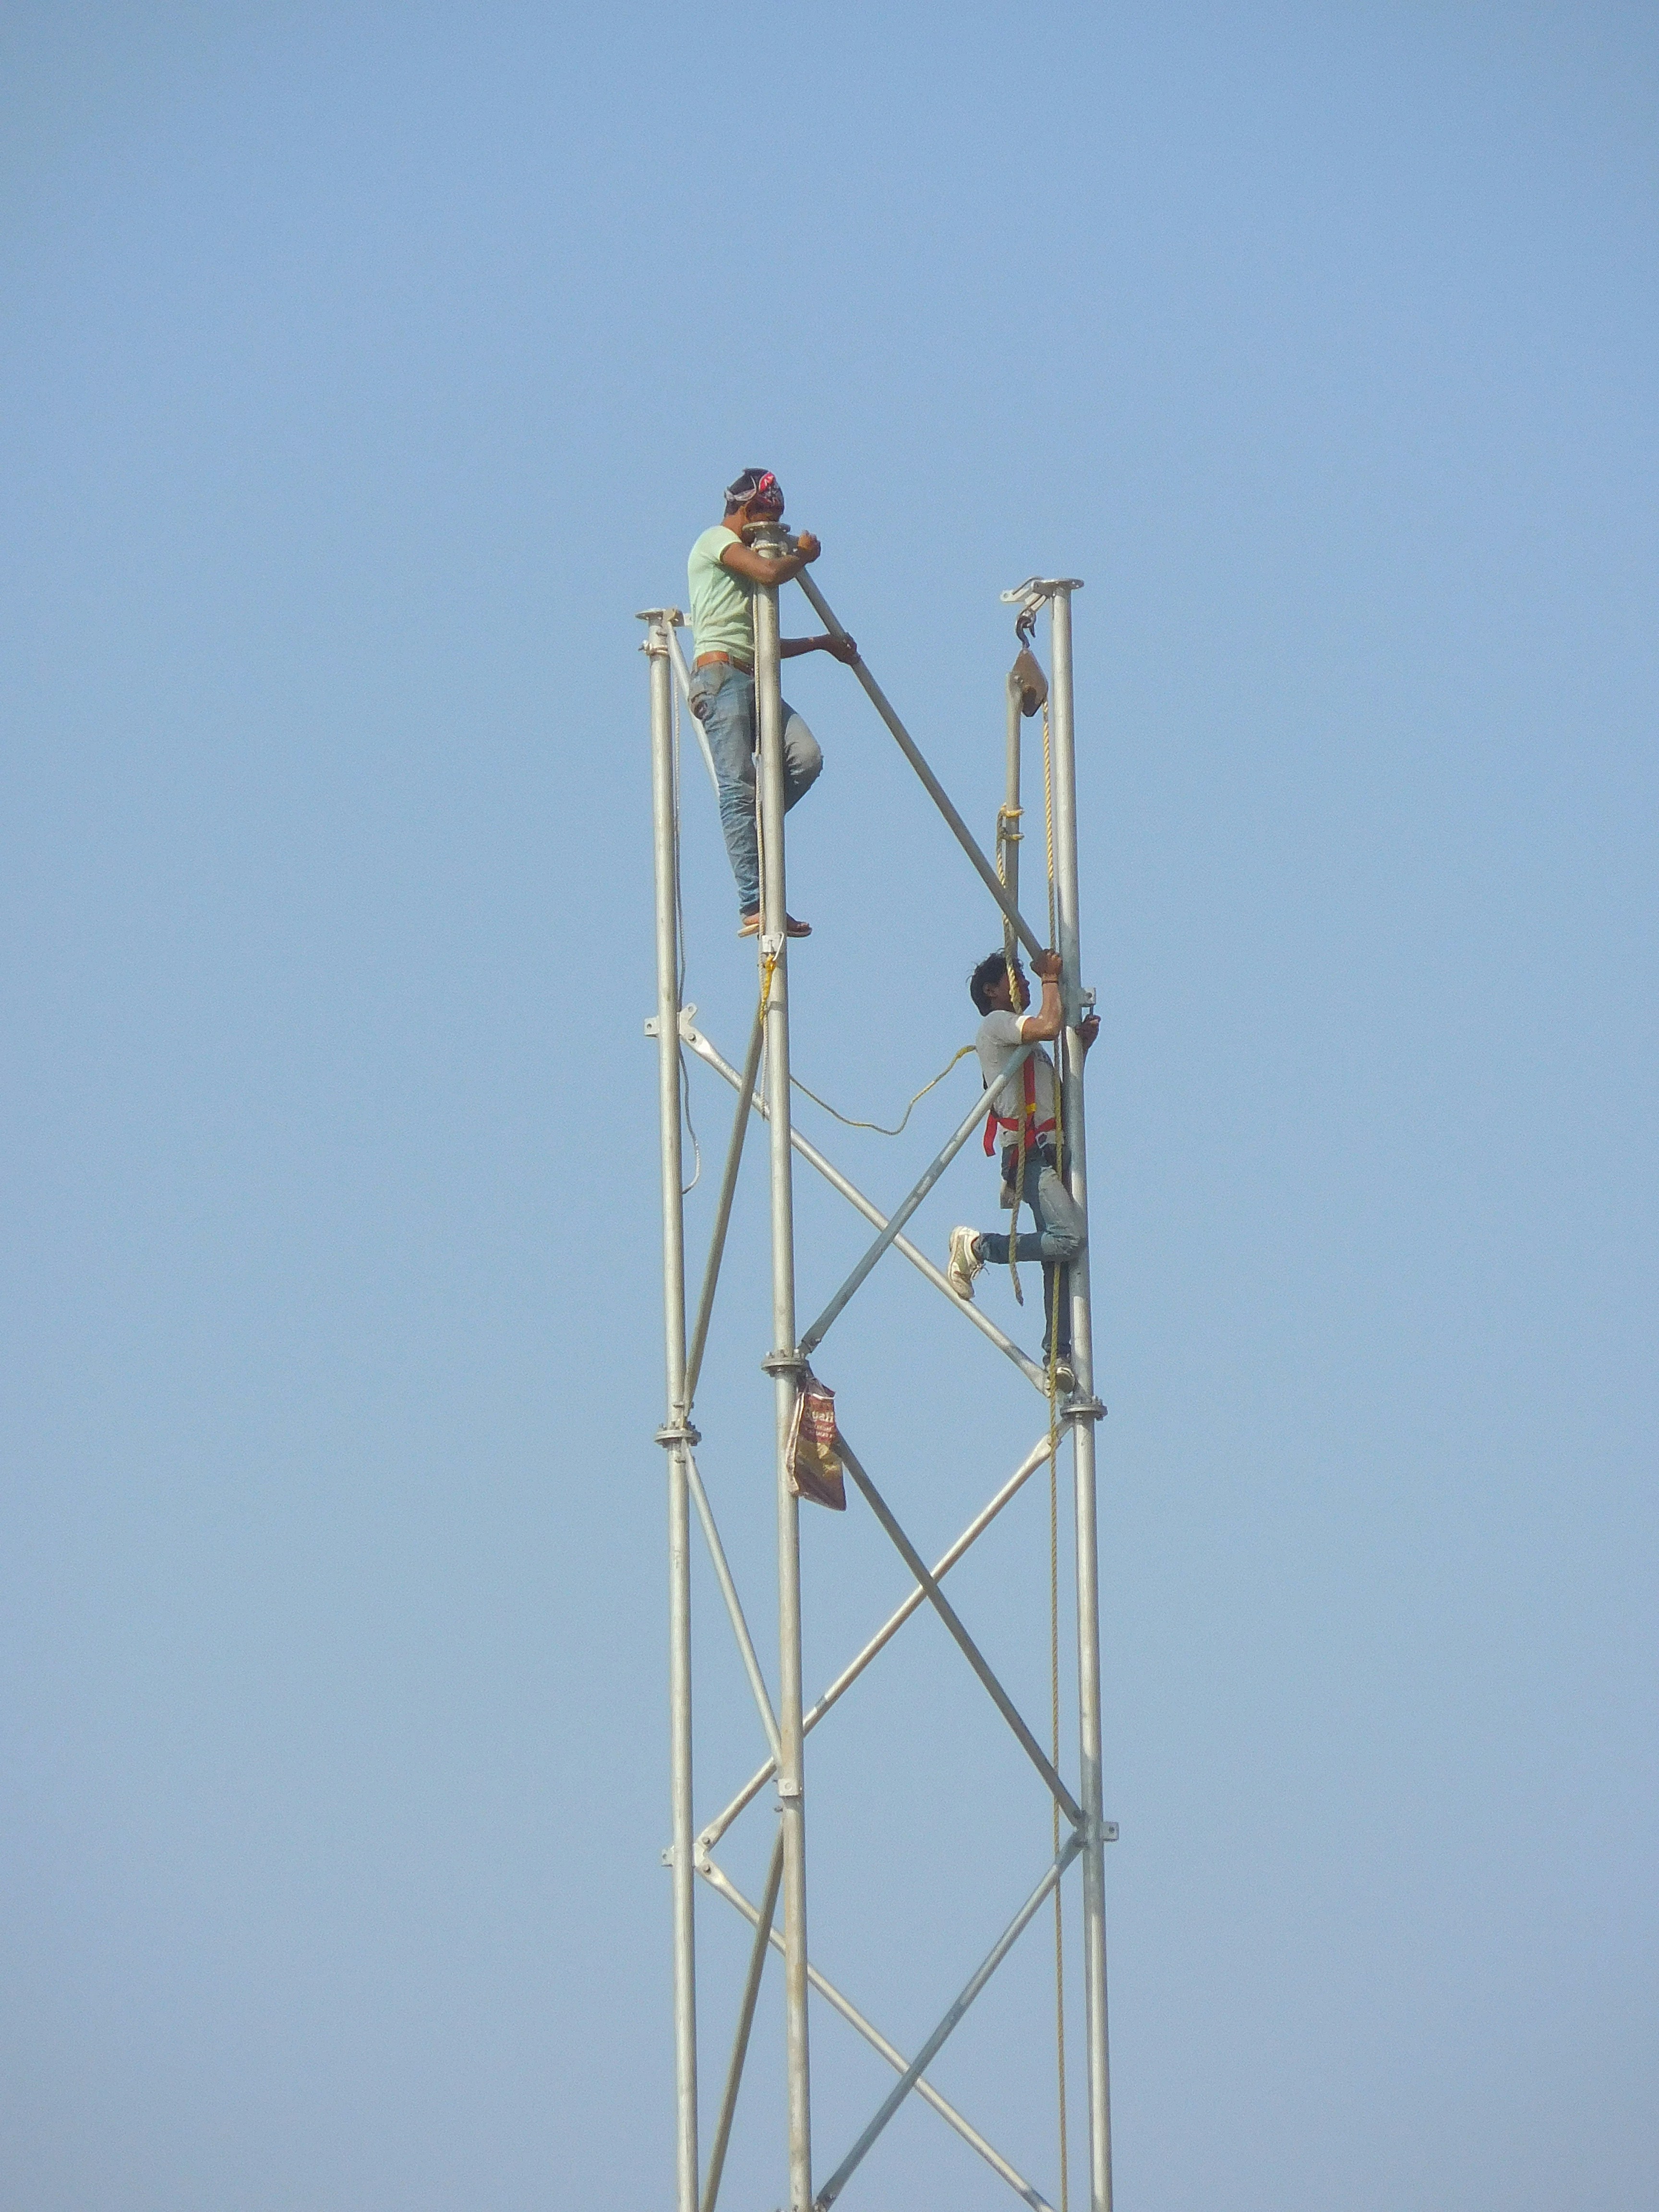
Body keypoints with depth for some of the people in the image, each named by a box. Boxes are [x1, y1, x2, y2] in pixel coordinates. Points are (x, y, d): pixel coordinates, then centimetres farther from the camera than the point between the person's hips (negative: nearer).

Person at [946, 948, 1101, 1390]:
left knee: (1061, 1259, 2)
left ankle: (1058, 1357, -1)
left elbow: (1060, 1090, 34)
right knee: (1070, 1237, -26)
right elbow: (1049, 1026, -17)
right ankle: (978, 1247, -11)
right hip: (1030, 1154, -10)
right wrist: (1051, 978, -2)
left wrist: (1082, 1045, 24)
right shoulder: (996, 1024, 1)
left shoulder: (1016, 1034, 31)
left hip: (1051, 1153, 10)